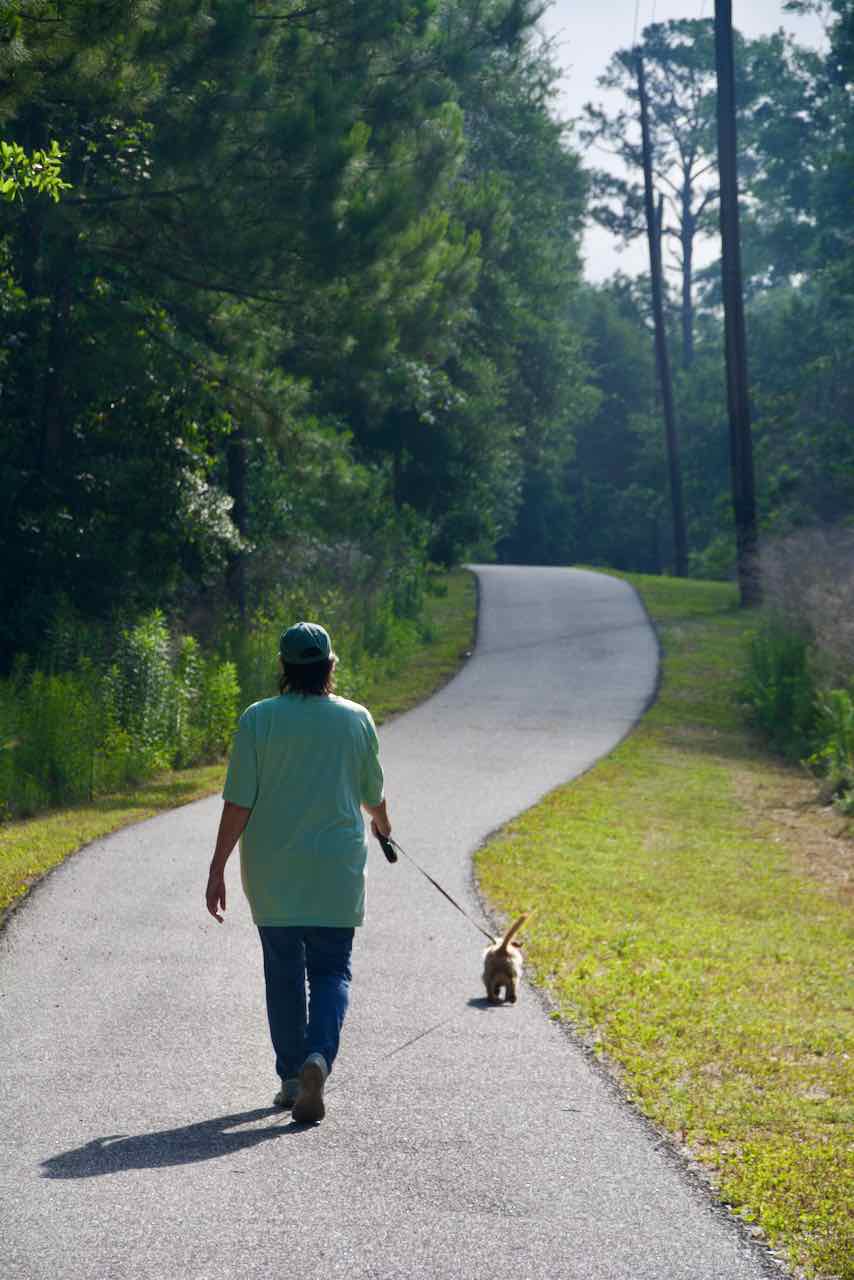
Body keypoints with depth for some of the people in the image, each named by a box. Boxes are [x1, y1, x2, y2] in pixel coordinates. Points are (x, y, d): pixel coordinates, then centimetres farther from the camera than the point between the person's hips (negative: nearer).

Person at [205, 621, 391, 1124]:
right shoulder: (356, 719, -1)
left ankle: (292, 1078, 16)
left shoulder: (259, 720, -6)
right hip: (336, 872, 0)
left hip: (272, 869, 0)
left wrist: (218, 869, -2)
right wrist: (382, 822, 37)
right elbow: (372, 792, 14)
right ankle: (318, 1057, -20)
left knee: (283, 974, 11)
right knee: (331, 971, 4)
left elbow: (238, 803, -8)